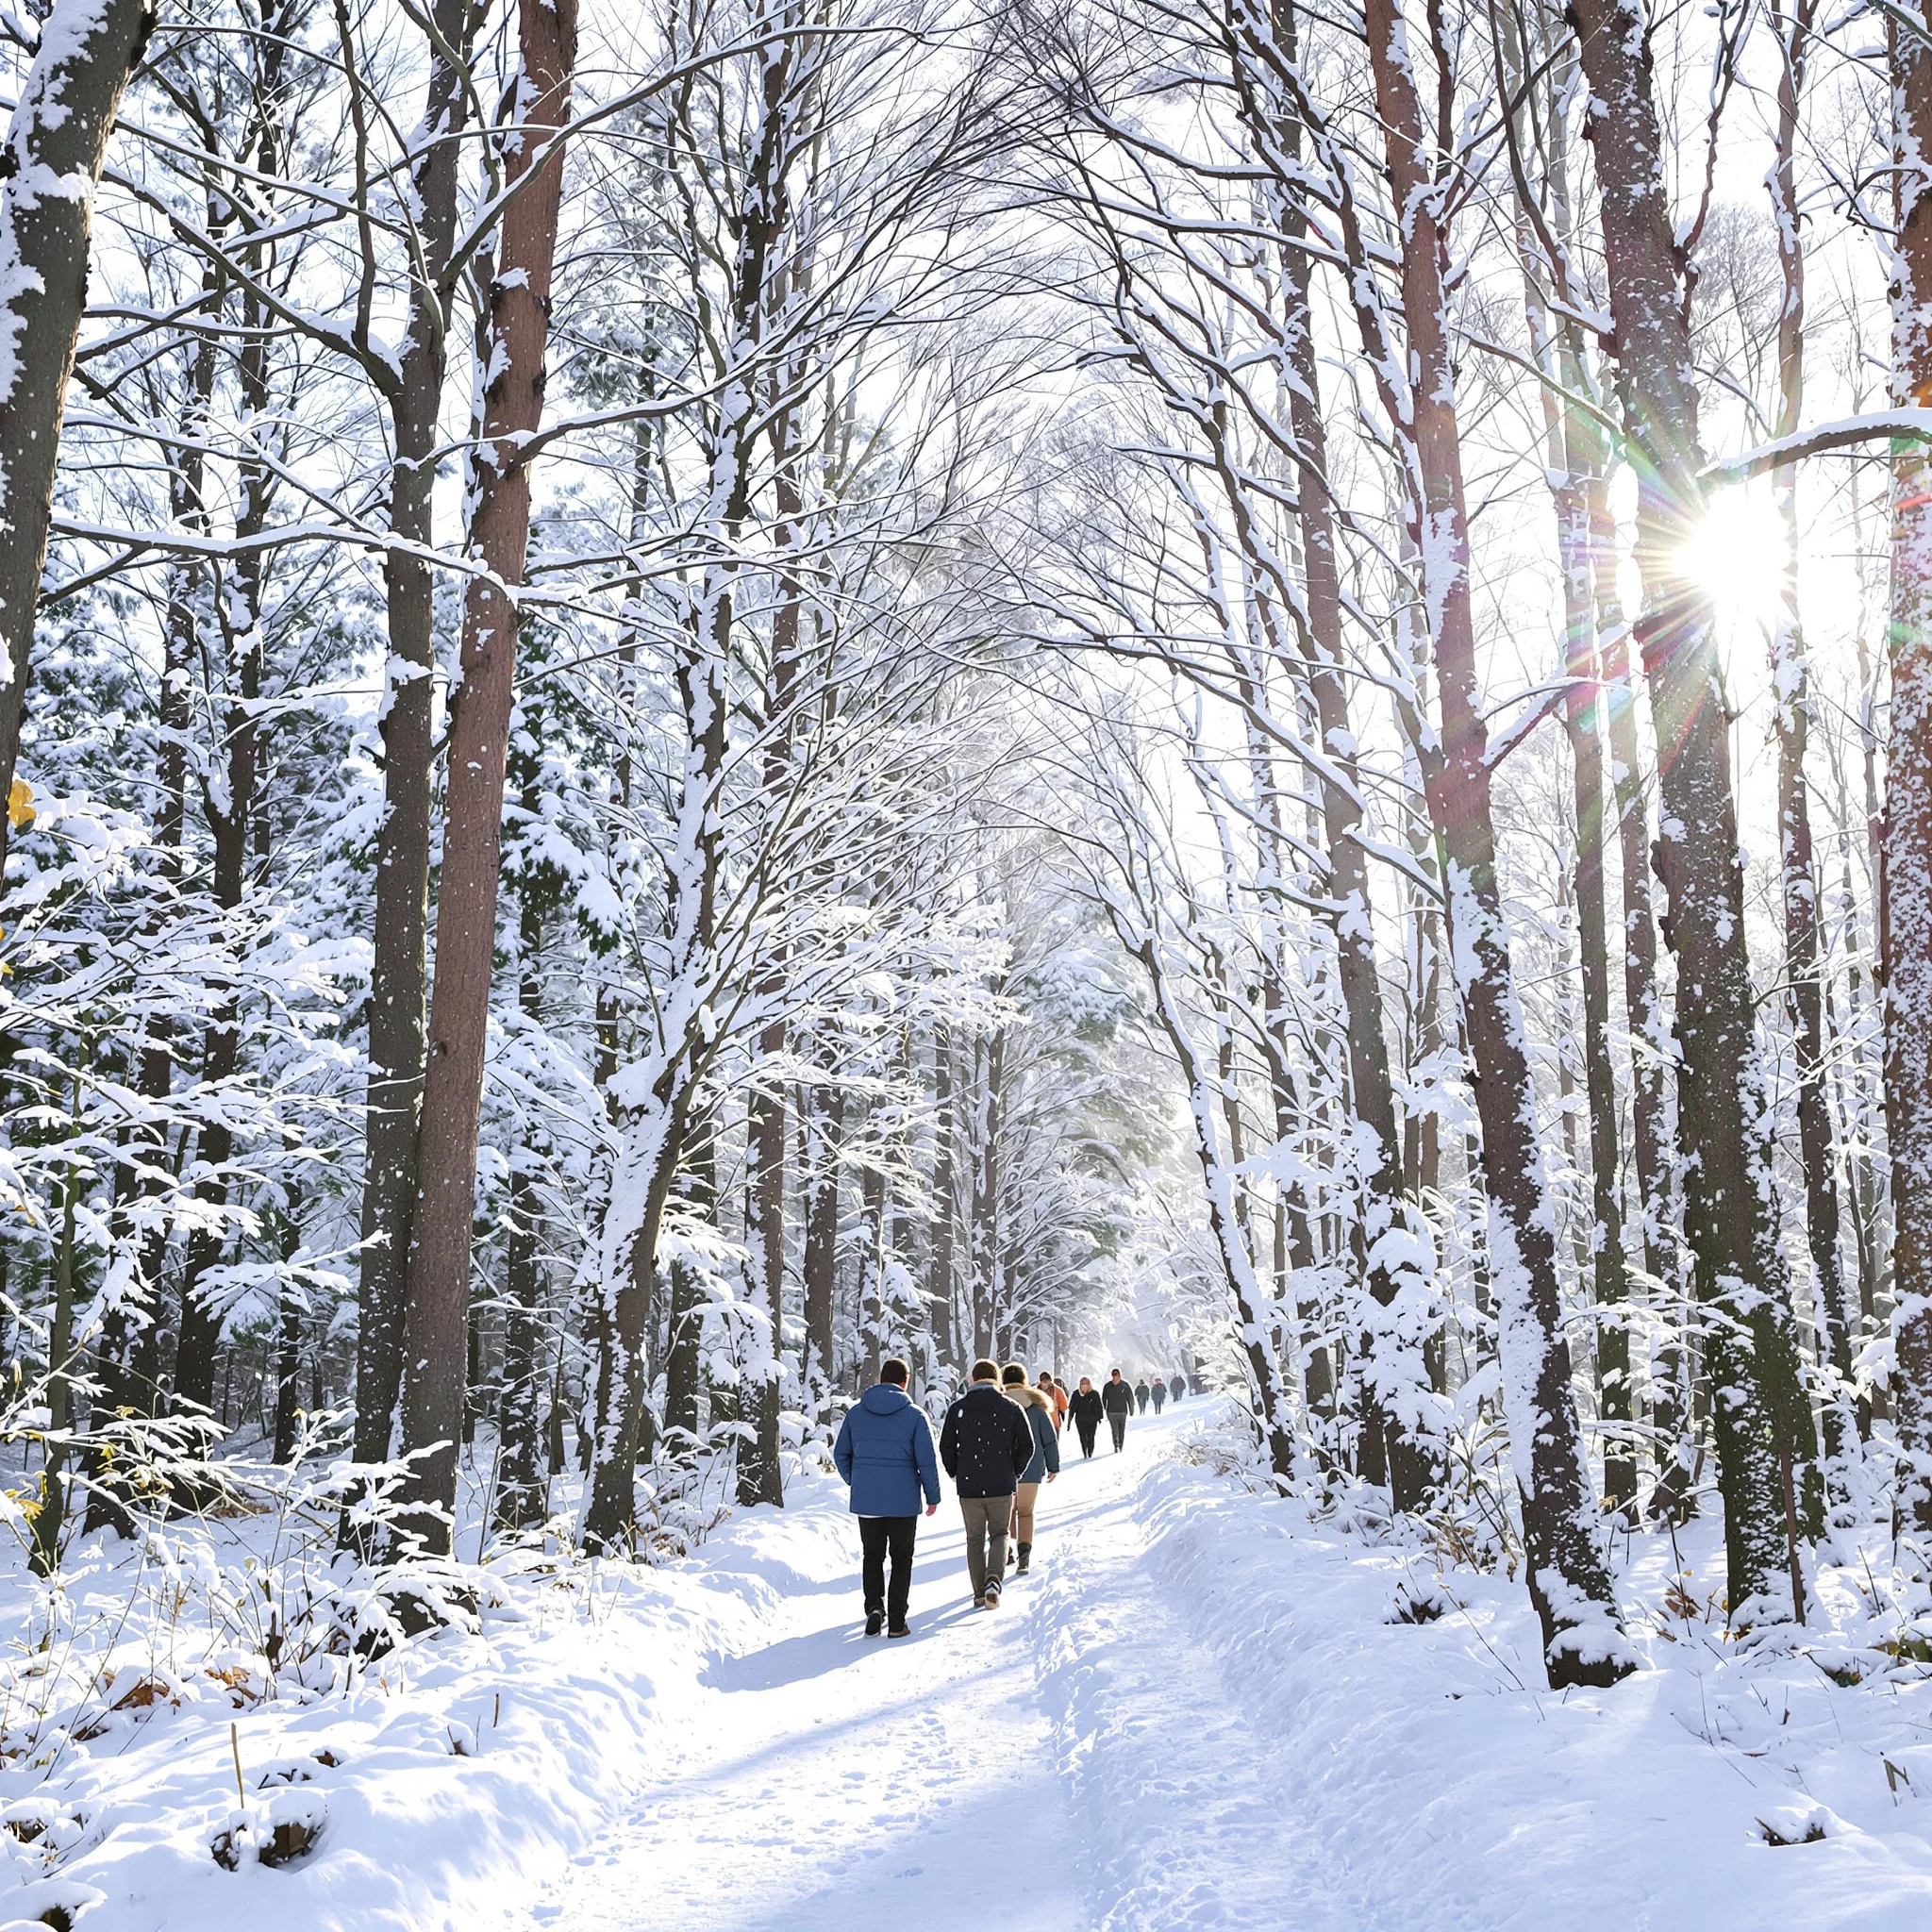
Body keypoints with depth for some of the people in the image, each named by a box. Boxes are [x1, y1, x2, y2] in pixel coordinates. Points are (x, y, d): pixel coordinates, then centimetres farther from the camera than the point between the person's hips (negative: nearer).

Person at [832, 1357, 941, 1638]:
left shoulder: (856, 1412, 3)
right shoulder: (915, 1415, -6)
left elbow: (840, 1453, 9)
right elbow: (927, 1461, -8)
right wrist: (933, 1496, 4)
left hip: (865, 1499, 2)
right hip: (903, 1500, -2)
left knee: (872, 1556, 16)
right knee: (901, 1558, 9)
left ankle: (874, 1606, -5)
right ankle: (896, 1623, 6)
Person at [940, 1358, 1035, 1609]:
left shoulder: (958, 1409, -2)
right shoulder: (1012, 1408, -3)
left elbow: (946, 1447, 0)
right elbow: (1027, 1446, -2)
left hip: (968, 1486, 1)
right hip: (1001, 1485, -1)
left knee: (975, 1539, 14)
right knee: (999, 1534, 14)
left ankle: (979, 1594, 13)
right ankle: (994, 1580, -11)